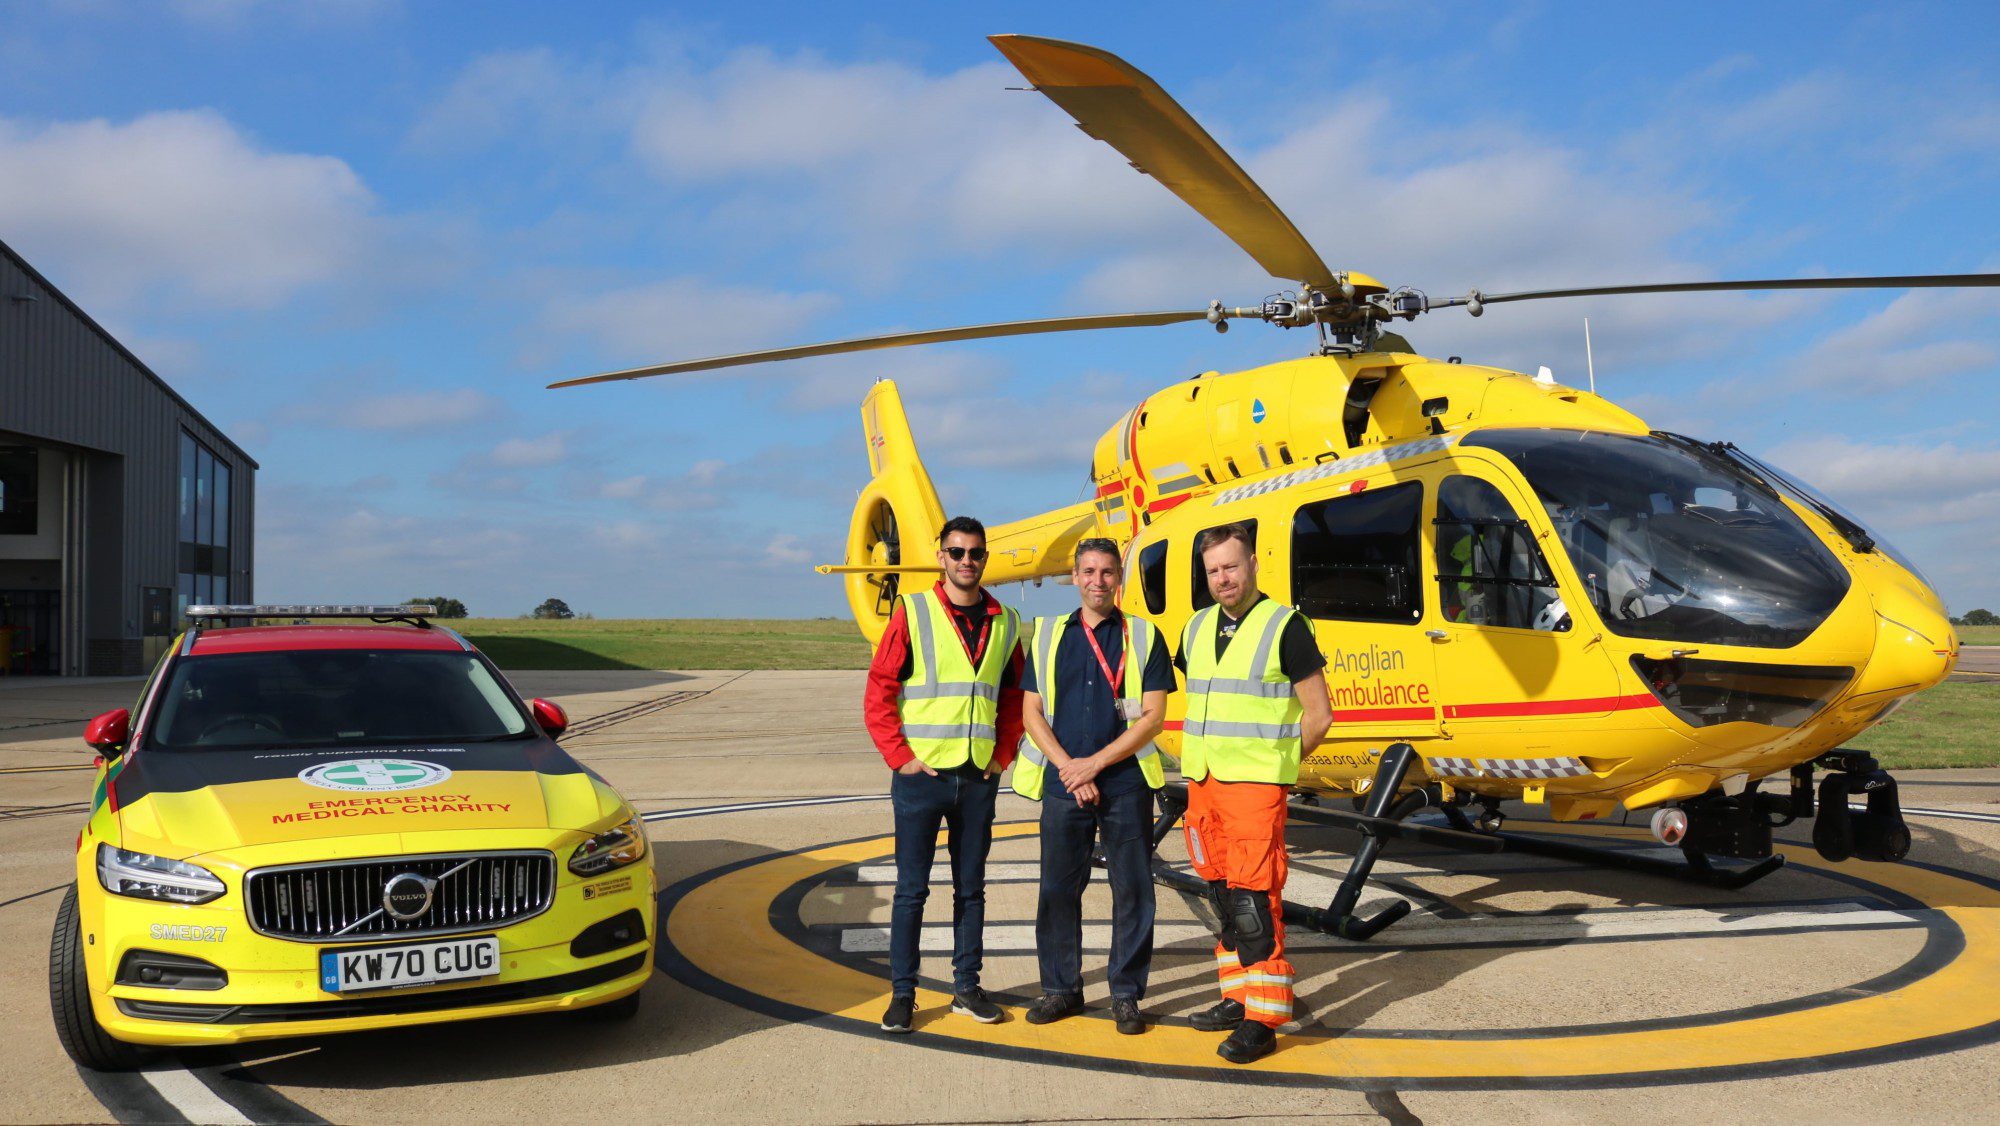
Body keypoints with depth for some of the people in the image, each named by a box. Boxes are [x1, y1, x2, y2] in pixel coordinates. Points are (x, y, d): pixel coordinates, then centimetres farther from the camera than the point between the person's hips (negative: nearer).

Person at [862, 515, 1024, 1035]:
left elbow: (1014, 697, 16)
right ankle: (902, 993, 11)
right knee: (911, 889, 2)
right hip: (923, 775, -3)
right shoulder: (912, 612, -3)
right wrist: (900, 756, -9)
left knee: (971, 888, 11)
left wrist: (1002, 755, 6)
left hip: (979, 778, 3)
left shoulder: (1004, 622, 8)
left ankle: (967, 988, 21)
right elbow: (878, 693, -5)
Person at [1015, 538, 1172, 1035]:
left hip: (1125, 784, -2)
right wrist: (1069, 769, -8)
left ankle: (1126, 995, 15)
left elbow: (1153, 716, -3)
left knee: (1132, 891, 3)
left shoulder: (1144, 637, 4)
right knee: (1058, 888, 7)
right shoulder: (1047, 635, 10)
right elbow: (1031, 713, 5)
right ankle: (1061, 988, 22)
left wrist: (1095, 762, -10)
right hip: (1062, 785, 2)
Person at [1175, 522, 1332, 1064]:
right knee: (1225, 897, 12)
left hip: (1255, 787, -7)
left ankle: (1262, 1021, -5)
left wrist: (1274, 764, -2)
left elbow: (1319, 715, -5)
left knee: (1254, 900, -9)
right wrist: (1195, 759, 15)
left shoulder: (1285, 626, -7)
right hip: (1203, 785, 7)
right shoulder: (1198, 627, 12)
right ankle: (1240, 999, 23)